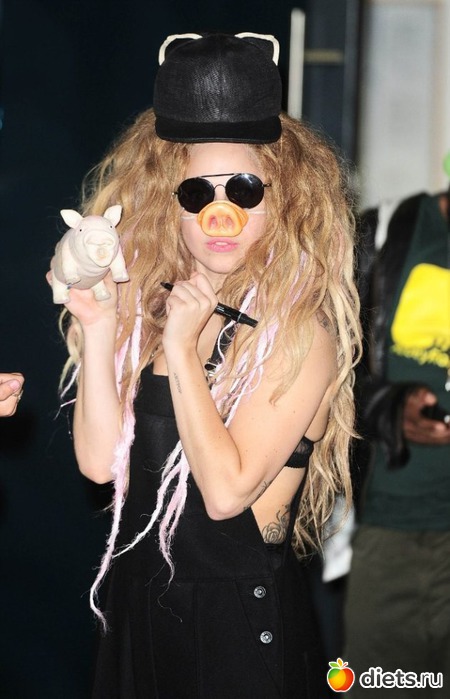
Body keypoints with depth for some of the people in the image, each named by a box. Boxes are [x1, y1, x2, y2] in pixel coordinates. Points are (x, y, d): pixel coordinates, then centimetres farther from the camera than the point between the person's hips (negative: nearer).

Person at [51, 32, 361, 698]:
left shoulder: (300, 328, -15)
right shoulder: (145, 303, -1)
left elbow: (226, 491, -22)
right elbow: (99, 461, -7)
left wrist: (182, 347, -22)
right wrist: (96, 329, -15)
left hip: (243, 616, -5)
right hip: (136, 600, 5)